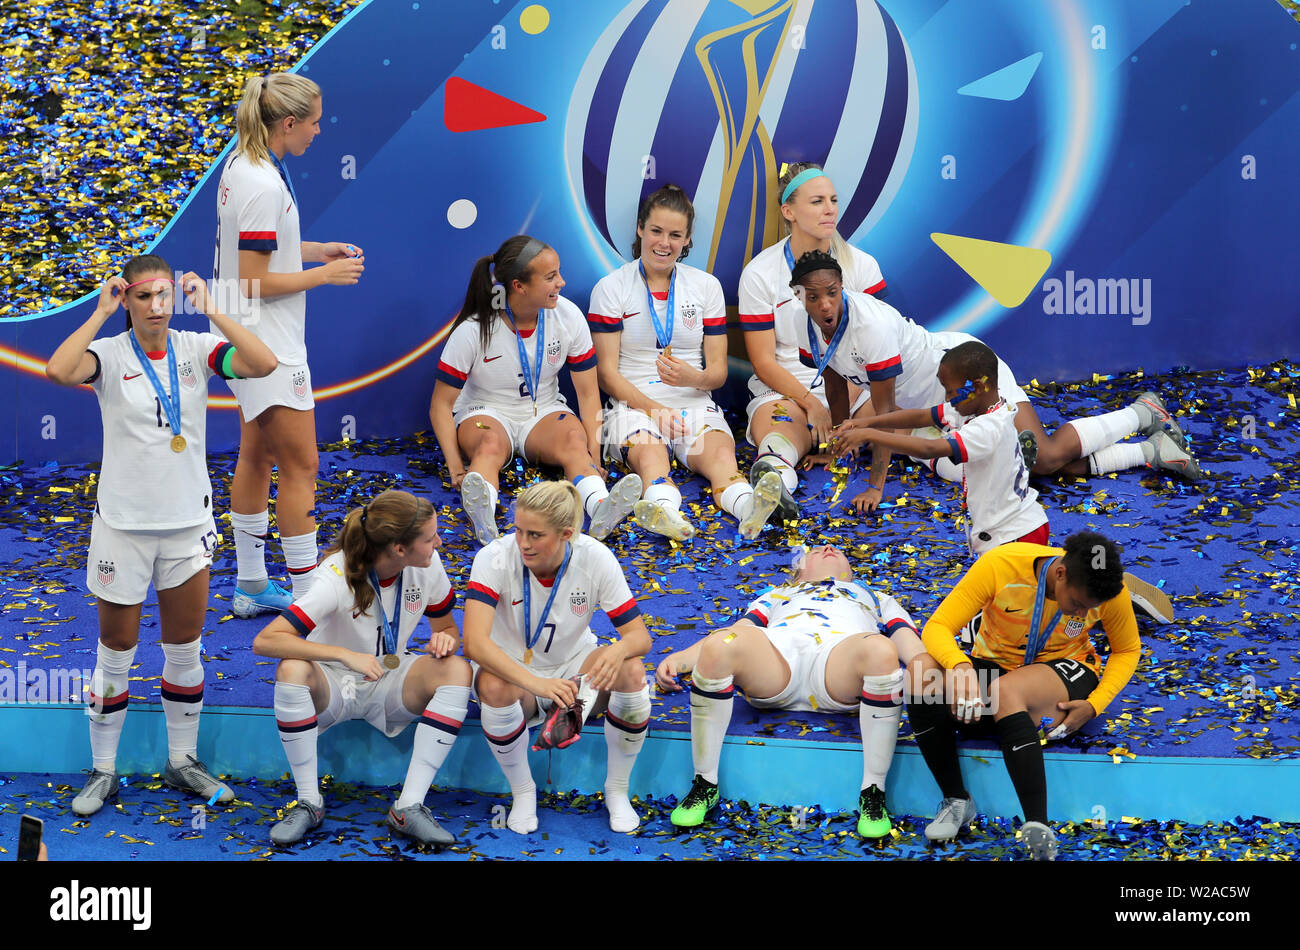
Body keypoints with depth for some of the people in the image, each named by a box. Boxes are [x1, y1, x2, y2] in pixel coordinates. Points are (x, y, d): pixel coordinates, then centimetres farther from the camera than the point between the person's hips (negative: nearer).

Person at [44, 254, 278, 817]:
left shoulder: (196, 348, -2)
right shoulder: (110, 354, -9)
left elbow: (264, 364, -18)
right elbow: (59, 370, -31)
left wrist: (209, 309, -17)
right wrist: (100, 313, -22)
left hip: (189, 519, 3)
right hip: (123, 523, -2)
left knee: (185, 648, 13)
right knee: (116, 652, 7)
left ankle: (182, 761, 28)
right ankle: (103, 771, 19)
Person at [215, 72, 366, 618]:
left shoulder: (243, 165, 7)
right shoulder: (264, 184, -23)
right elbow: (256, 281, -23)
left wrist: (316, 250, 10)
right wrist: (324, 275, -14)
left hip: (250, 341, 10)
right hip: (269, 346, -10)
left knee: (257, 457, 16)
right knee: (301, 465, -4)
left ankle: (251, 588, 25)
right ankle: (305, 598, 2)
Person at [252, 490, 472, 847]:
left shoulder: (428, 564, -13)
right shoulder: (338, 577, -27)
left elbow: (447, 629, 3)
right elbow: (264, 641, -35)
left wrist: (445, 640, -24)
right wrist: (344, 655, -44)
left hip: (389, 683, 4)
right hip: (333, 686, -4)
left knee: (457, 670, -25)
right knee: (291, 670, -37)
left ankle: (409, 807, -25)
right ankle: (309, 803, -21)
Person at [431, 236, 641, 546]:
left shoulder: (569, 317, -10)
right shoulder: (473, 330, -18)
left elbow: (588, 393, -5)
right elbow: (441, 404, -12)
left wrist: (594, 457, -19)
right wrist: (455, 467, -26)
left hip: (544, 411, 2)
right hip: (485, 413, -2)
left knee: (574, 440, -32)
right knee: (490, 445, -38)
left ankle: (601, 509, -61)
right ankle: (482, 517, -68)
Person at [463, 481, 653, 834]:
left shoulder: (595, 558, -19)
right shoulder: (495, 558, -25)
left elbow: (639, 635, -16)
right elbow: (475, 642, -37)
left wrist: (618, 650, -42)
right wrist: (535, 683, -51)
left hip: (573, 667, 2)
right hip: (514, 671, -2)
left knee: (630, 670, -28)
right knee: (494, 687, -36)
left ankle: (617, 789, -6)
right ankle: (522, 792, -10)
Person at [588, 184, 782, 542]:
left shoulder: (707, 286, 12)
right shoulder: (611, 288, 5)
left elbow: (718, 370, 9)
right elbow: (606, 373, 1)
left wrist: (694, 377, -16)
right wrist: (653, 408, -15)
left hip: (694, 404, 2)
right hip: (633, 404, -2)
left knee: (719, 449, -34)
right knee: (649, 452, -38)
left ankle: (746, 506, -67)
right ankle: (665, 513, -72)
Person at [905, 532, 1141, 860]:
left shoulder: (1108, 590, -18)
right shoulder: (999, 565, -24)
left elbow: (1127, 650, 1)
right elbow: (937, 627, -22)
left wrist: (1094, 705, -15)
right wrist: (960, 666, -44)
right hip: (993, 665, 2)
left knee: (1007, 690, -39)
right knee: (921, 672, -32)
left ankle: (1037, 829, -41)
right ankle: (956, 800, -18)